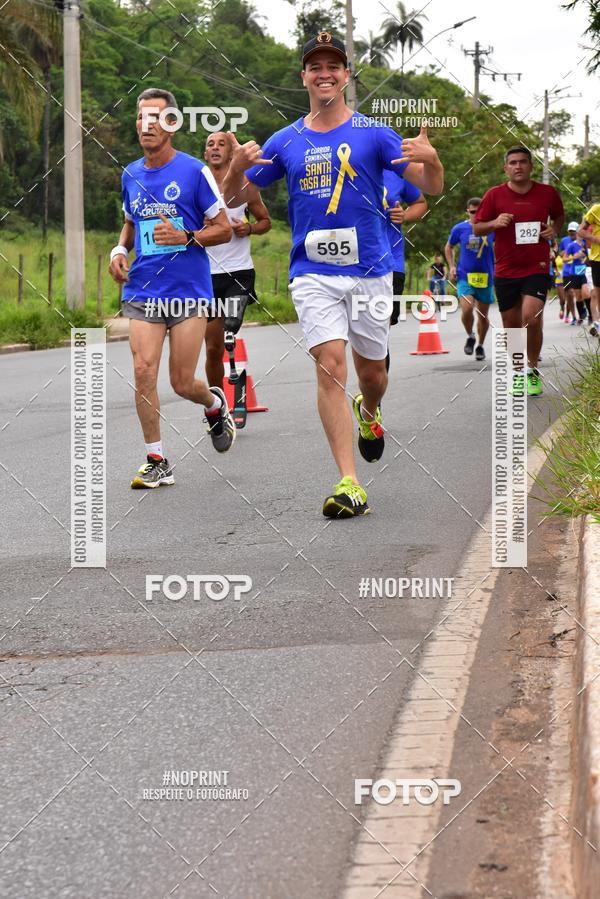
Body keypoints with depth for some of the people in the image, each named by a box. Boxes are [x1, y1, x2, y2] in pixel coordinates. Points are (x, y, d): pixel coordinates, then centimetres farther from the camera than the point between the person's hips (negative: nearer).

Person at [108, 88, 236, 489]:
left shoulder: (194, 171, -4)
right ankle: (156, 461, 1)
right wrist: (120, 250, 7)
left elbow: (224, 229, -1)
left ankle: (216, 404, 35)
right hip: (143, 292, 4)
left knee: (183, 383, -2)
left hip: (189, 290, -4)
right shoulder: (131, 175, 11)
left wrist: (186, 237, -18)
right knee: (143, 371, -10)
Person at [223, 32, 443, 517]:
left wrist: (430, 159, -26)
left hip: (370, 270, 0)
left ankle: (368, 413, 49)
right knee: (330, 365, -15)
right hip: (313, 272, 0)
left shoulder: (373, 133, 2)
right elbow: (233, 198, 10)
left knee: (371, 372, 10)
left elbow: (433, 187, -3)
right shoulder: (286, 142, 7)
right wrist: (237, 167, -13)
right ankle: (350, 485, -18)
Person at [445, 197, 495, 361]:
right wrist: (452, 266, 2)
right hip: (465, 276, -1)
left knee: (483, 315, 10)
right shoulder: (459, 229, -2)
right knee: (467, 309, -22)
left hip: (486, 277, 1)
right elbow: (449, 247, 14)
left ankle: (480, 345, 32)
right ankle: (470, 336, 6)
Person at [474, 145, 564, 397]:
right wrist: (494, 223, -15)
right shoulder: (494, 195, -1)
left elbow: (559, 216, 21)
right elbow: (476, 228, 5)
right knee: (511, 325, 8)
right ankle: (517, 373, 26)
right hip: (505, 270, 1)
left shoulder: (548, 193, 2)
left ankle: (532, 371, 2)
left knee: (531, 319, -18)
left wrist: (554, 230, -1)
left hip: (537, 269, -1)